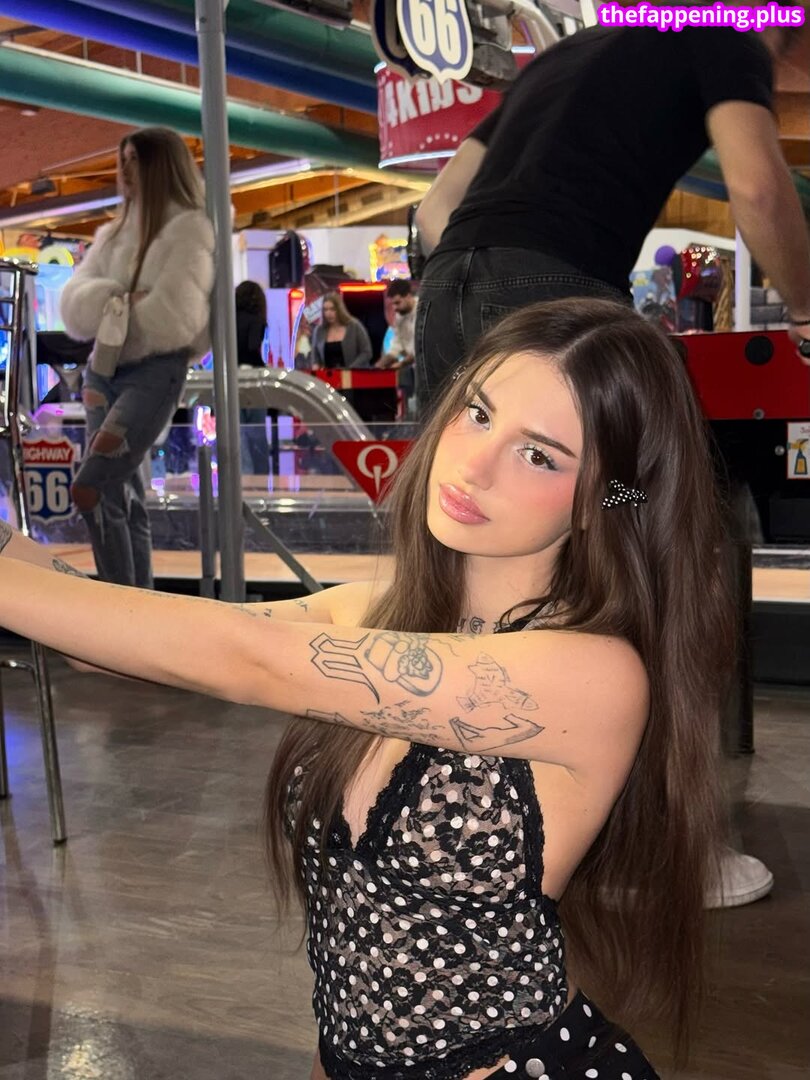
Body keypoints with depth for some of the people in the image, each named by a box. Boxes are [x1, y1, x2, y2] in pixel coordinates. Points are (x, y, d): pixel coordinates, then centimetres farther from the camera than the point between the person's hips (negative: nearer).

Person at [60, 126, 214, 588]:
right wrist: (119, 300, -12)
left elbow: (174, 316, -15)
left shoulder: (189, 228, -4)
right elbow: (75, 302, 6)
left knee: (89, 489, -18)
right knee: (119, 495, 6)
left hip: (156, 372, -7)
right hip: (104, 369, 7)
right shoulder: (115, 232, 18)